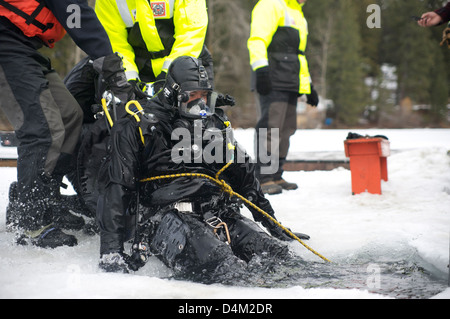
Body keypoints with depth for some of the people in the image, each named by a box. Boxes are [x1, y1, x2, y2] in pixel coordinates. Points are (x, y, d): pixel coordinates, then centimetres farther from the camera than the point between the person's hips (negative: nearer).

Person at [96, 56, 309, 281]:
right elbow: (116, 187, 2)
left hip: (217, 213, 6)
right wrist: (111, 251, -7)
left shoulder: (216, 124, 21)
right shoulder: (138, 127, 5)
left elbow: (243, 173, 33)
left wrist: (271, 223, 34)